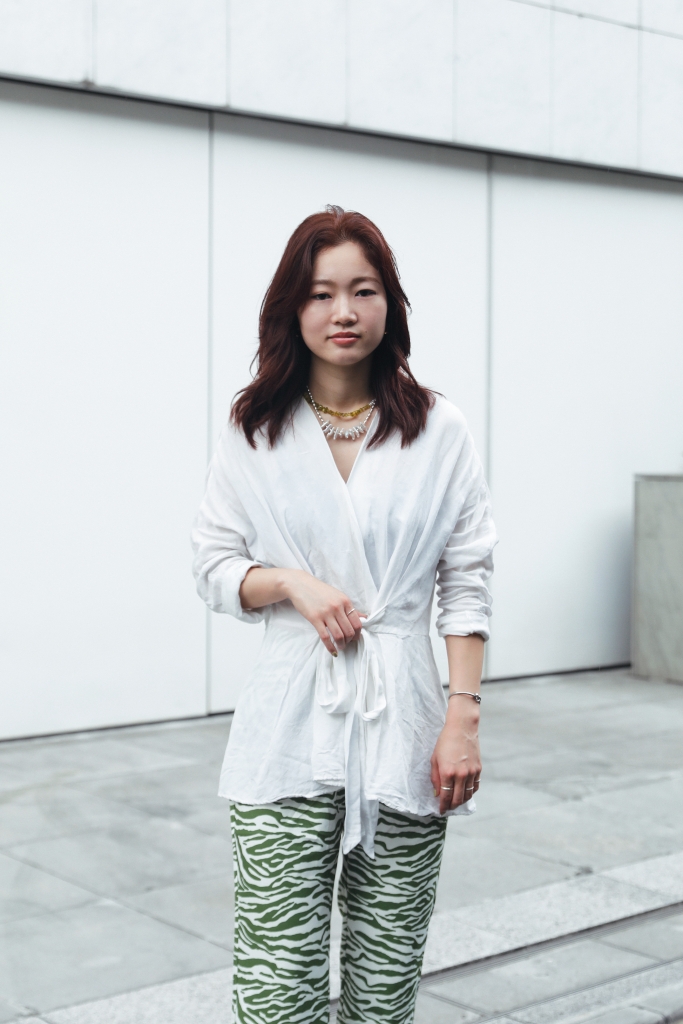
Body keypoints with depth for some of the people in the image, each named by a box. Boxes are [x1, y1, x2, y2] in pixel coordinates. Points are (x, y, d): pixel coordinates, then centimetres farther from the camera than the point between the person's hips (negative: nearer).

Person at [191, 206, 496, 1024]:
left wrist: (463, 719, -4)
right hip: (291, 733, 0)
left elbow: (466, 586, 3)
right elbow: (212, 565, 8)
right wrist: (293, 583, -11)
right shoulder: (252, 433, 4)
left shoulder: (439, 433, 4)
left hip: (403, 722, 1)